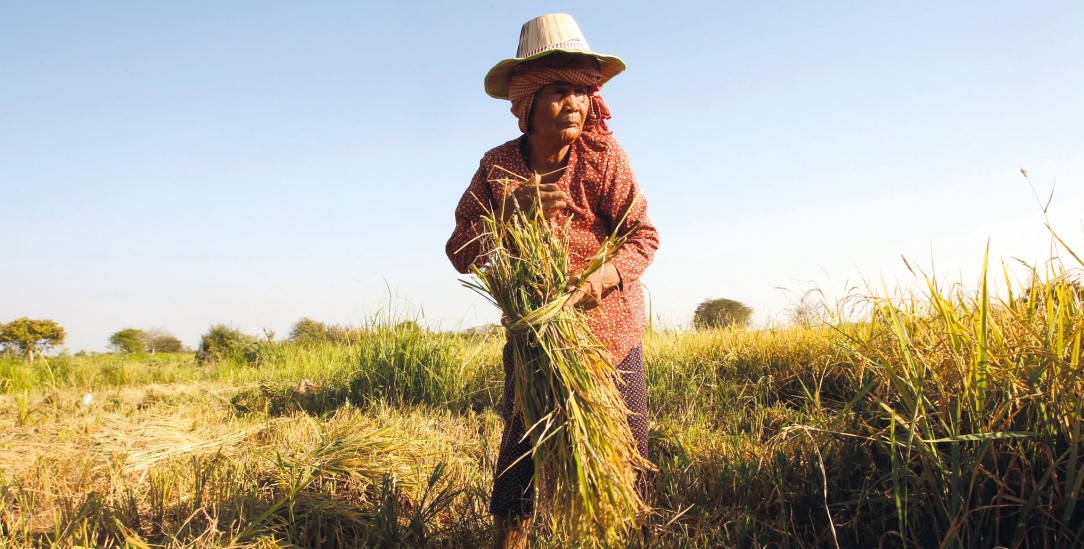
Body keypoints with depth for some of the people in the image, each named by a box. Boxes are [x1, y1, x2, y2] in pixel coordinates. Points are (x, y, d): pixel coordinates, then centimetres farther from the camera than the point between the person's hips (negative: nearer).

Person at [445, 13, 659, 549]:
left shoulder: (602, 155, -13)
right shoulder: (497, 168, -8)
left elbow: (643, 234, -13)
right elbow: (460, 252, -13)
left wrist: (604, 275, -31)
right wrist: (511, 212, -29)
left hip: (608, 326, -1)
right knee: (520, 442, 6)